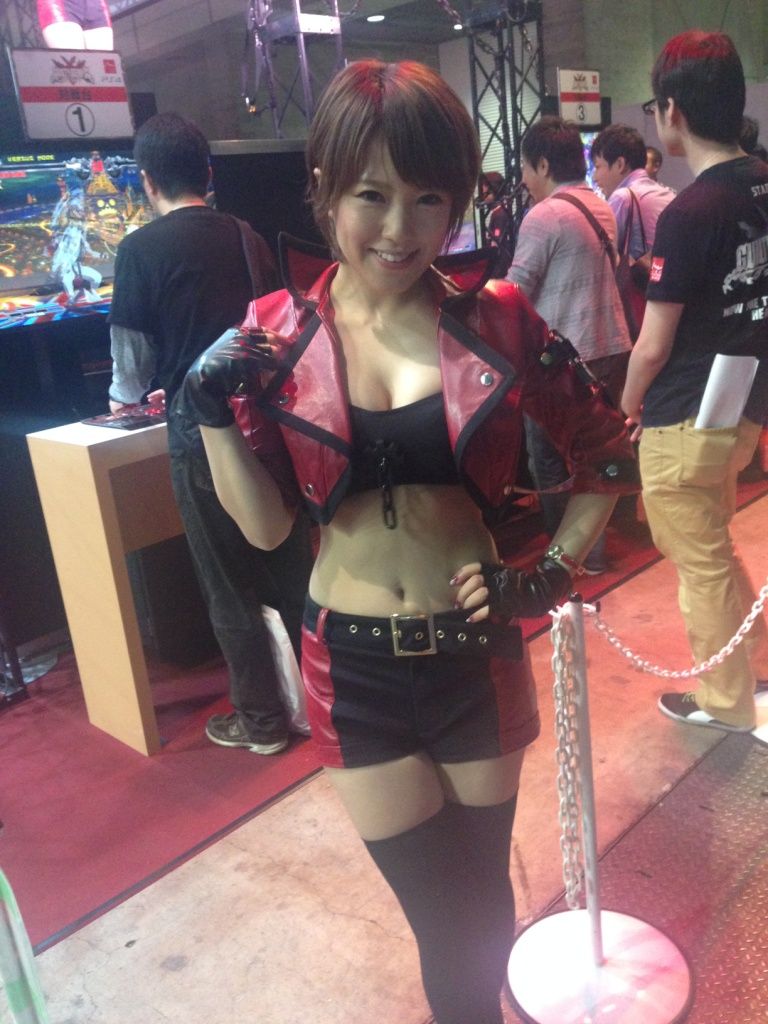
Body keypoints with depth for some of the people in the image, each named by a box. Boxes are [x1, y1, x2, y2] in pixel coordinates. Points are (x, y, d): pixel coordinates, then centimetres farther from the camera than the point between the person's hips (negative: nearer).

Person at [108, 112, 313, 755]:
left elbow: (133, 354, -4)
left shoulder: (142, 249, -8)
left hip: (206, 434, -5)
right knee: (292, 568, 17)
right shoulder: (247, 238, 7)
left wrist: (126, 398, 21)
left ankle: (261, 720, 22)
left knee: (231, 588, 9)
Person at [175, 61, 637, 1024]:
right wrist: (214, 417, -18)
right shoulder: (274, 334, -7)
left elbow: (606, 452, 4)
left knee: (481, 893, 20)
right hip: (354, 666, 0)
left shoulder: (497, 320, -8)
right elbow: (266, 527, -5)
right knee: (446, 916, 11)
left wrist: (552, 571, -6)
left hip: (475, 650, 1)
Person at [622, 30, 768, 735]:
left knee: (702, 563, 9)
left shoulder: (689, 213, -21)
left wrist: (629, 405, 0)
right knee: (707, 545, 26)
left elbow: (654, 346, -18)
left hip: (686, 419, -8)